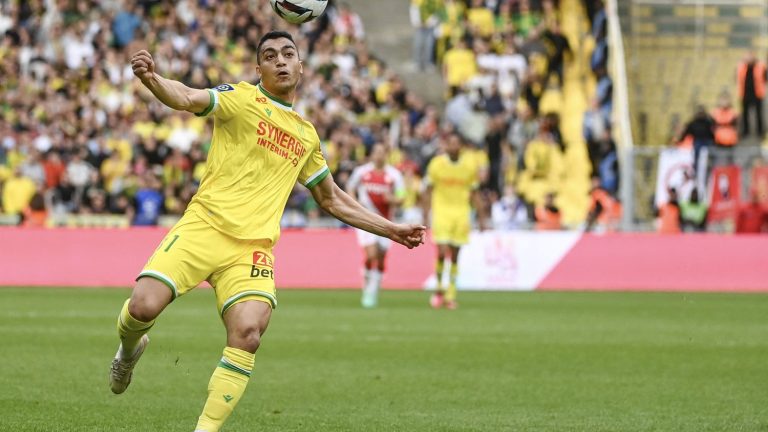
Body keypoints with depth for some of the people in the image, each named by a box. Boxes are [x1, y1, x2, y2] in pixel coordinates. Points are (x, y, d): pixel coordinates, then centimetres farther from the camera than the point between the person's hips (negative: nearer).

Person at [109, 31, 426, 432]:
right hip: (204, 226, -3)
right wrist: (150, 79, -37)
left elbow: (333, 200, 34)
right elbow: (188, 99, -15)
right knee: (144, 306, -19)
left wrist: (390, 230, 32)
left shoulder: (307, 135, 21)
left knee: (247, 335, -21)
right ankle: (129, 349, 19)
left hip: (253, 247, 3)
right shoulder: (242, 97, 5)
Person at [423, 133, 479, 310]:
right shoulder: (436, 164, -2)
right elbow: (429, 190, 4)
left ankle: (450, 295, 11)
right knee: (442, 252, -12)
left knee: (455, 255, 4)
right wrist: (426, 214, -1)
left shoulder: (470, 165, 2)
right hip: (441, 210, -2)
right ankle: (439, 289, 7)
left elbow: (473, 193, 9)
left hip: (461, 212, 2)